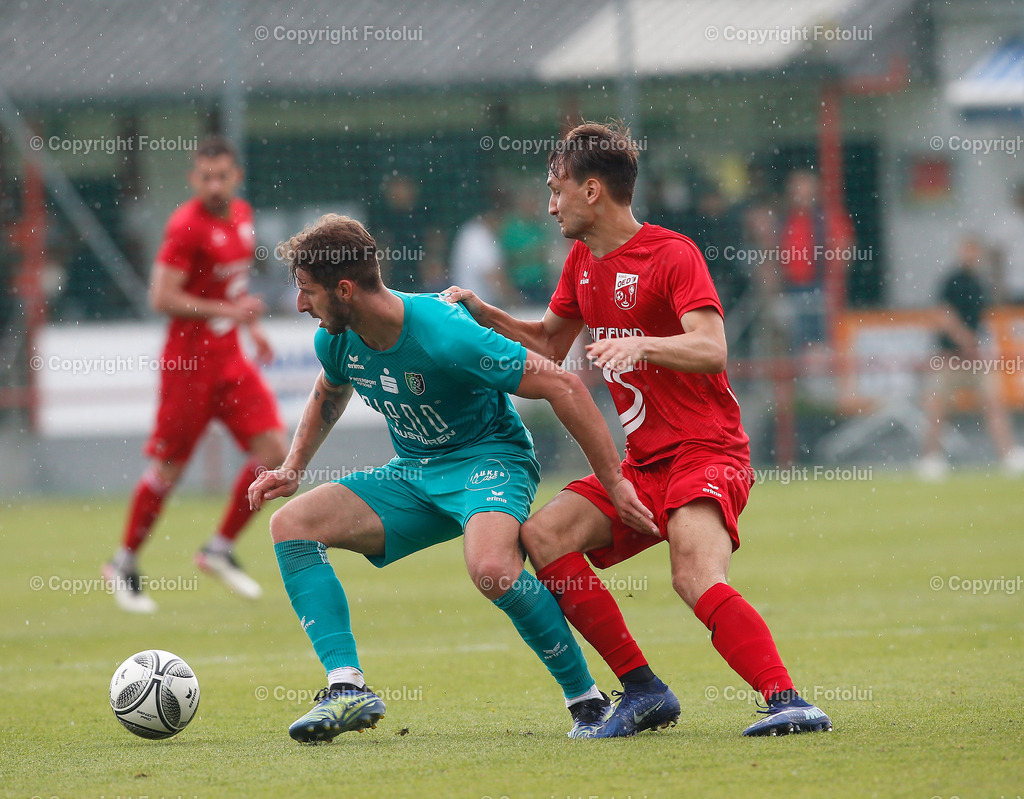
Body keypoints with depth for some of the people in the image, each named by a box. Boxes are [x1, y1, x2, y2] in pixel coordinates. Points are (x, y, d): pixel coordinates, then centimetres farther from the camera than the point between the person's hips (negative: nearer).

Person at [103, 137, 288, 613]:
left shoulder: (242, 216, 9)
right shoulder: (186, 227, -16)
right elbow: (162, 298, -20)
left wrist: (251, 326, 16)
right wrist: (227, 311, -21)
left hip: (229, 358, 7)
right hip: (189, 363, -7)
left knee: (273, 449, -5)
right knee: (168, 468, 0)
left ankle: (220, 550, 9)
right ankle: (125, 564, 18)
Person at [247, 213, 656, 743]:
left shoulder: (444, 335, -28)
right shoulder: (337, 340, -5)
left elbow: (561, 386, -23)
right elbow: (329, 394, 23)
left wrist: (614, 483, -22)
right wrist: (292, 469, 11)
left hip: (489, 460, -8)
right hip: (413, 476, 8)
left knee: (491, 569, -38)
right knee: (290, 525, -11)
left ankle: (587, 700, -17)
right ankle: (348, 688, -18)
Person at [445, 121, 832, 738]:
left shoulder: (672, 254, -10)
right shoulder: (582, 262, 14)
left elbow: (711, 350, -23)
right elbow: (551, 344, 30)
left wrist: (641, 345, -39)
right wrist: (483, 314, 18)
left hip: (706, 452, -8)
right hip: (644, 463, 8)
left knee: (698, 578, -31)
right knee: (543, 534, -10)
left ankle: (788, 702, -35)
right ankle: (642, 688, -7)